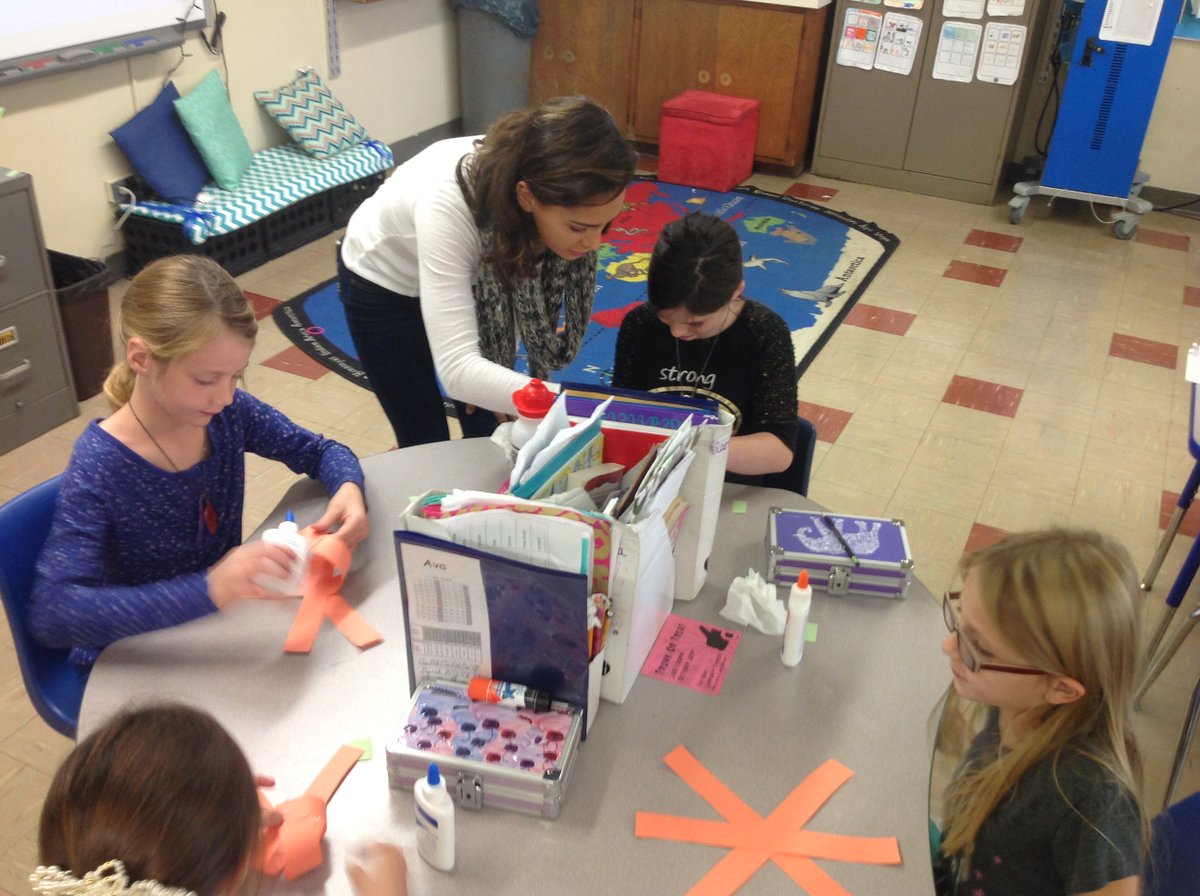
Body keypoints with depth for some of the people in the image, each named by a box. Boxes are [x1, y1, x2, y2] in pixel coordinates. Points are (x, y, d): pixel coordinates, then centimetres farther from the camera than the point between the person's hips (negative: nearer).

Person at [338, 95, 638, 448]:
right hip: (384, 283, -4)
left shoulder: (554, 185, -29)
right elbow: (456, 369, -49)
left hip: (467, 274, 4)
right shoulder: (448, 203, -44)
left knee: (487, 427, 12)